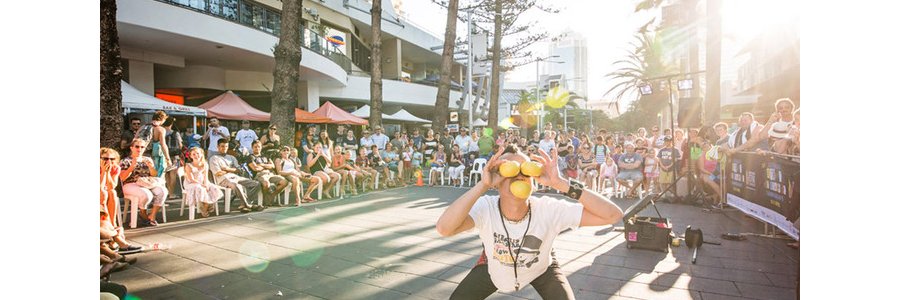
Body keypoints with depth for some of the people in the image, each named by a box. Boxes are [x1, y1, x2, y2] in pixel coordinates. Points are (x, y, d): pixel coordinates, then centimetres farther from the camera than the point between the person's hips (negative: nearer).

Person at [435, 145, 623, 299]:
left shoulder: (548, 210, -34)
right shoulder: (485, 207, -35)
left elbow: (613, 214, -40)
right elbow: (444, 229, -53)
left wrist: (560, 183, -48)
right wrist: (483, 185, -55)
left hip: (540, 269, 0)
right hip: (493, 268, 0)